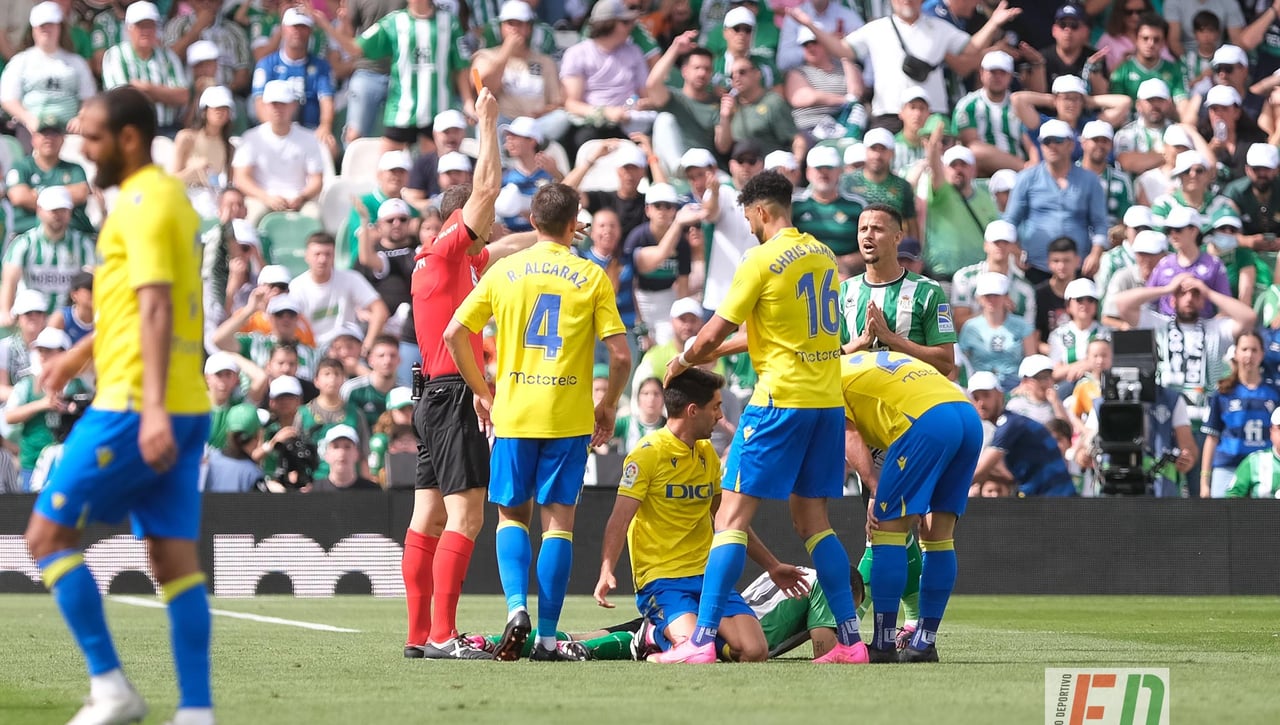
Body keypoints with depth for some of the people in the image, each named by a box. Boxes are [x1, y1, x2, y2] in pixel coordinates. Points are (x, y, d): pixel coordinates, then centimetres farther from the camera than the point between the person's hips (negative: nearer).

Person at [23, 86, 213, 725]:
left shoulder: (143, 203, -11)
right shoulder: (170, 198, 19)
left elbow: (155, 309, -21)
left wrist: (152, 407, -29)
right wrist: (81, 354, 42)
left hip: (134, 408, -9)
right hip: (185, 409, 9)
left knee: (48, 533, -1)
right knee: (174, 557, 5)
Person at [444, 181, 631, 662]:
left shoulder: (504, 272, 3)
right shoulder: (592, 277, -1)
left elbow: (454, 334, 3)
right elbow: (620, 355, -6)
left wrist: (482, 392, 14)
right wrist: (609, 406, 10)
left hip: (513, 413, 1)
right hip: (570, 417, -1)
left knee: (512, 514, 15)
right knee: (558, 519, 3)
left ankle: (516, 605, -10)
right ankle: (546, 638, -1)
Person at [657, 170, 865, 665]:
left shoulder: (762, 260, -10)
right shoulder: (823, 254, 12)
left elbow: (713, 333, -7)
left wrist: (685, 361, 14)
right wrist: (720, 351, 28)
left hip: (782, 400, -7)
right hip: (828, 399, 7)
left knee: (732, 515, -5)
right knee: (813, 518, 13)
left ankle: (701, 640, -11)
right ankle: (850, 639, 7)